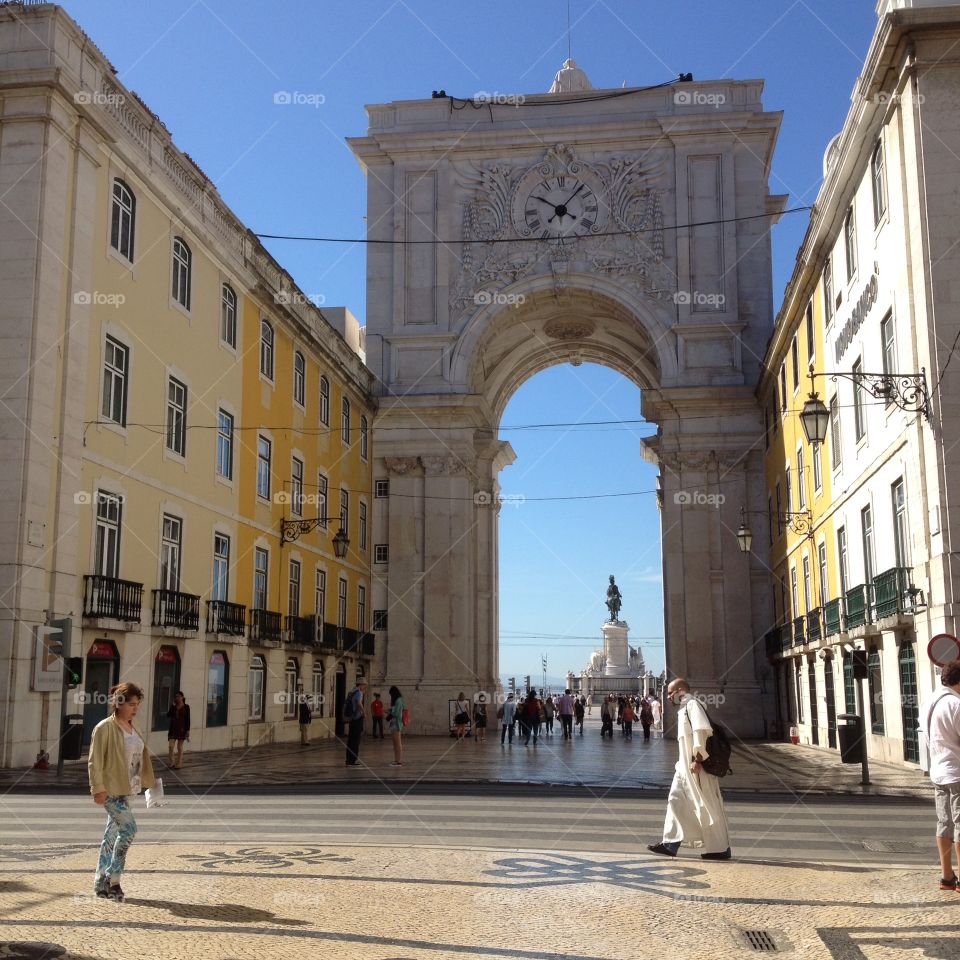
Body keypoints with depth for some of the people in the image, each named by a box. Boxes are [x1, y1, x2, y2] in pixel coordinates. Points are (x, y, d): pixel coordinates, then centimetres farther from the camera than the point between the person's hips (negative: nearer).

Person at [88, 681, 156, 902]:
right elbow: (94, 761, -13)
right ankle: (113, 879, -6)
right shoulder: (105, 728, -11)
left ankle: (101, 882, 21)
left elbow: (142, 757, 18)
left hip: (125, 790, 8)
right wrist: (98, 789, -18)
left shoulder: (133, 729, 13)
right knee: (129, 828, -15)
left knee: (112, 834, 12)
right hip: (110, 790, -8)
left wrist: (149, 783, 14)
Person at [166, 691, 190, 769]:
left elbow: (188, 719, -4)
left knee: (179, 747, 5)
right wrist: (173, 706, -12)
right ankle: (170, 763, 6)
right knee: (170, 746, -6)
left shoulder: (186, 707, -3)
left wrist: (188, 730, -8)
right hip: (173, 728, 3)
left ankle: (178, 764, 13)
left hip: (182, 729, -3)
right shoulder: (173, 706, 6)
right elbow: (168, 715, -6)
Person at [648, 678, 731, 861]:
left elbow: (701, 731, -21)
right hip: (685, 766, 10)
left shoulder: (692, 704, -10)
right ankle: (670, 844, 5)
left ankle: (720, 849, 5)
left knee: (707, 806, -3)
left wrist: (697, 759, -25)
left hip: (696, 766, -10)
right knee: (676, 801, 5)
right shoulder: (683, 709, 19)